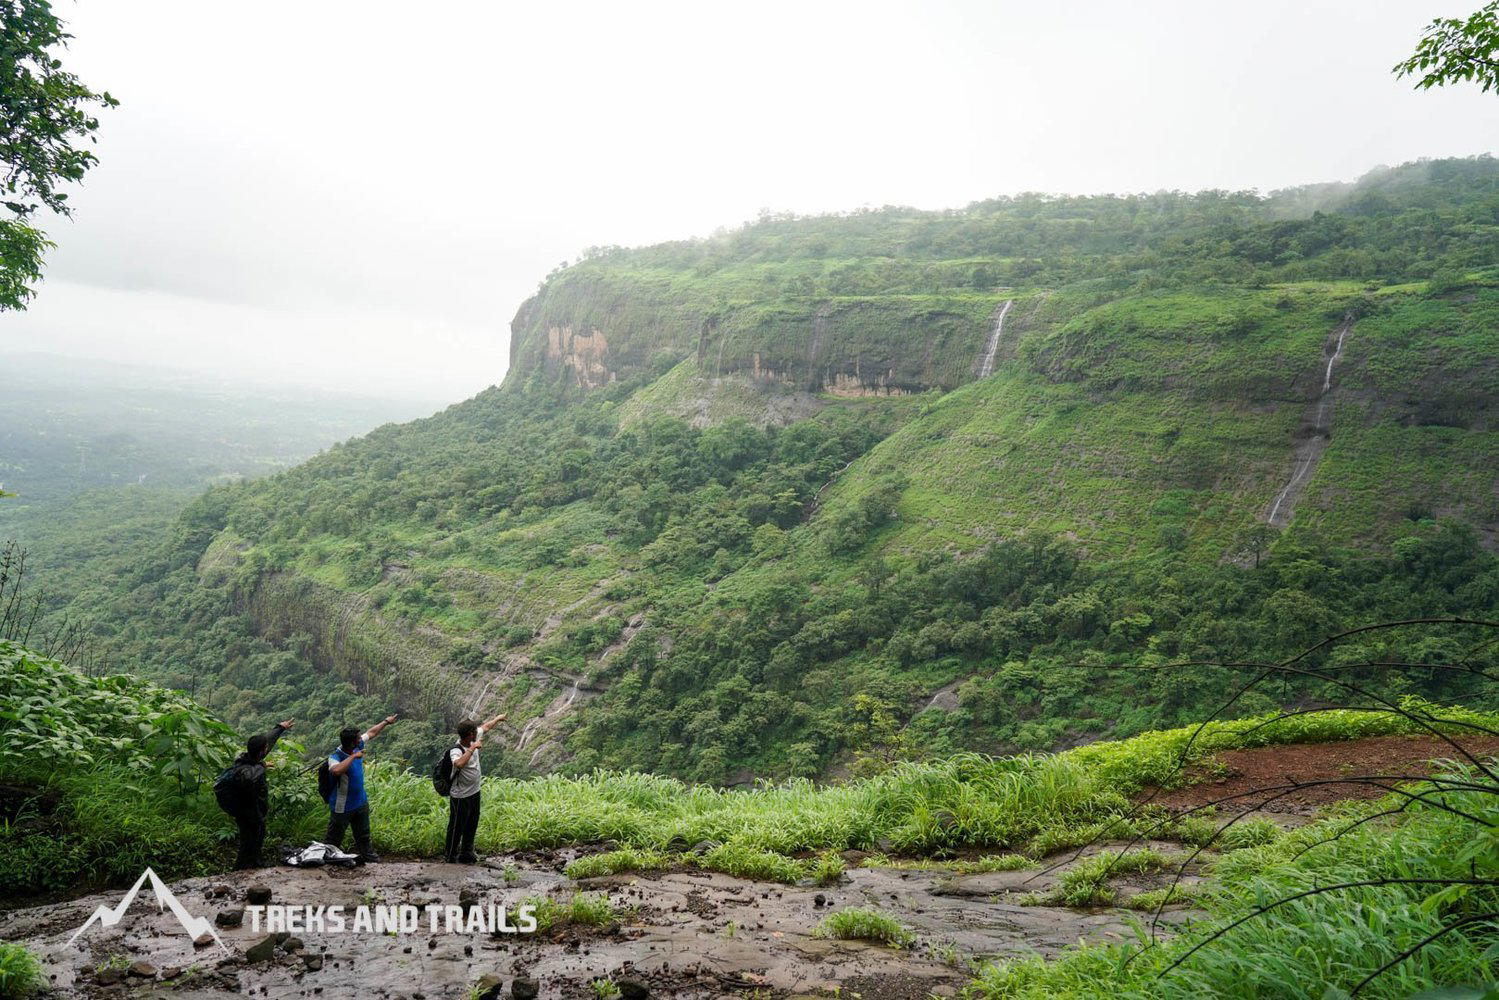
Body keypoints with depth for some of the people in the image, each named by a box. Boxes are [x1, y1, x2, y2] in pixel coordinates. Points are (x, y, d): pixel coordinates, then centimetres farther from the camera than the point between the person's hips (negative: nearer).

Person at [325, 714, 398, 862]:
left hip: (360, 801, 8)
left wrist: (386, 721, 22)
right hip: (342, 806, -8)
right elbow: (336, 771, -51)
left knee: (363, 834, 23)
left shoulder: (357, 746, -6)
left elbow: (371, 732, 12)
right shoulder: (335, 757, -28)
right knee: (333, 839, 4)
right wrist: (353, 757, -40)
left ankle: (365, 853, 39)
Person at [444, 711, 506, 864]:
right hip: (461, 796, -9)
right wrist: (473, 748, -42)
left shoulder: (473, 740, -4)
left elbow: (485, 727, 15)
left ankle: (466, 852, 36)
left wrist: (497, 718, 27)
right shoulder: (456, 751, -28)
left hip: (474, 792, 9)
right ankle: (450, 856, 22)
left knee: (472, 825, 21)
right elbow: (459, 763, -51)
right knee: (457, 827, 6)